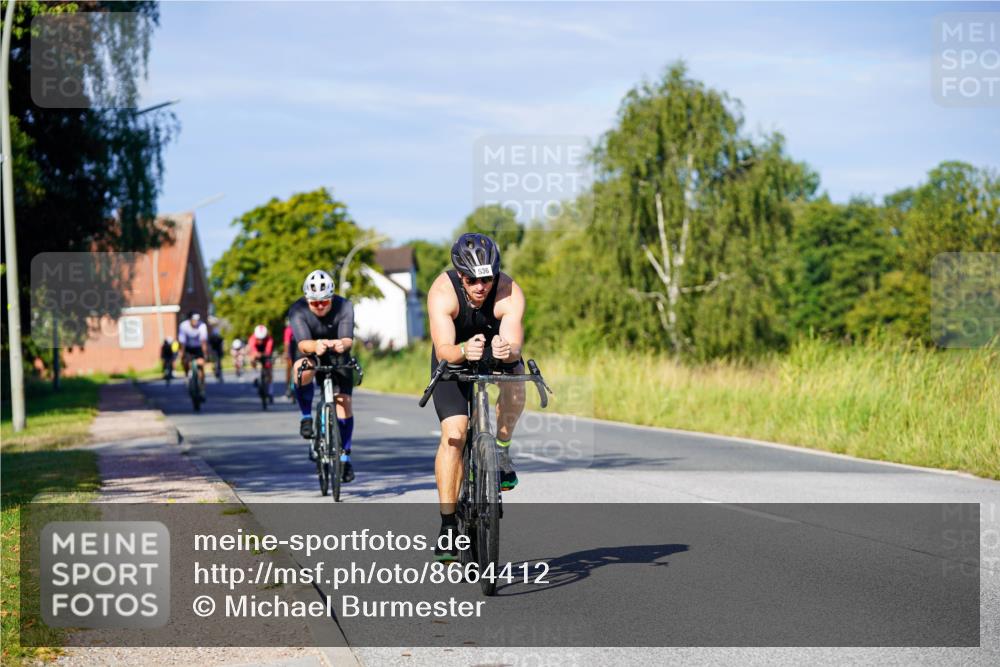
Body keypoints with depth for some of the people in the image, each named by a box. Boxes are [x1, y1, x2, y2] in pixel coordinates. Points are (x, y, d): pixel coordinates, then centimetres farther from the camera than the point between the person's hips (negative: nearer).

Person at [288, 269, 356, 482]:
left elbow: (348, 339, -37)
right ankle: (306, 417, -16)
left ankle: (345, 456, 3)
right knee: (303, 369, -36)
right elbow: (302, 343, -40)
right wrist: (315, 346, -63)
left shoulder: (344, 307, -24)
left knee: (344, 402, -11)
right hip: (311, 355, -1)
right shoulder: (298, 311, -26)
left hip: (338, 358, 1)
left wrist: (342, 344, -62)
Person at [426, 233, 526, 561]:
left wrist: (508, 351, -65)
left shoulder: (510, 294, -31)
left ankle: (501, 450, -8)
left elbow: (515, 345, -42)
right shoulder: (442, 292, -32)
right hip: (454, 355, -1)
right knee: (454, 432, -16)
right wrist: (464, 351, -64)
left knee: (515, 380, -34)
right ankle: (448, 524, -10)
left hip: (498, 350, 1)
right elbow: (443, 349, -43)